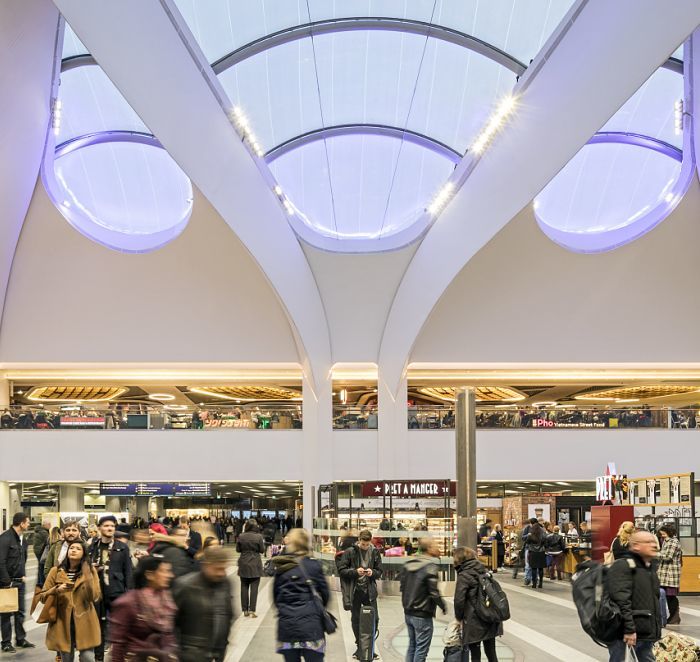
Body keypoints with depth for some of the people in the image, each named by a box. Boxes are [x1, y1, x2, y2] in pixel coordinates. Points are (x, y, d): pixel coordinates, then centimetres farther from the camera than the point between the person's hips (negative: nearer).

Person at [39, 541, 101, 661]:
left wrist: (87, 576, -19)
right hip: (63, 622, 1)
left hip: (84, 622, -1)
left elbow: (94, 597, -8)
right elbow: (42, 596, 4)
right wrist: (56, 590, -14)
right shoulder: (56, 571, 4)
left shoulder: (90, 571, 3)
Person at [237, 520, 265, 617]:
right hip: (255, 565, -2)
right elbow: (262, 550, -4)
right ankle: (252, 610, -4)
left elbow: (238, 549, 3)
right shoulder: (258, 537, -12)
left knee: (244, 587, 11)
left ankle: (245, 610, 13)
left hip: (243, 565, 2)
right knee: (254, 588, 1)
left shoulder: (241, 536, -5)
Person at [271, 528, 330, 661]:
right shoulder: (313, 565, -4)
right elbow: (325, 595, 1)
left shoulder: (281, 568, 5)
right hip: (310, 625, -3)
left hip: (286, 626, 3)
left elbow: (275, 597, 9)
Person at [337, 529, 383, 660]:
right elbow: (341, 570, -5)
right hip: (354, 590, -1)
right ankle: (359, 646, 20)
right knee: (356, 620, 7)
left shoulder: (375, 552, 2)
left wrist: (373, 572, -14)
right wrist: (355, 571, -19)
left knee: (374, 618, -3)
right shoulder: (350, 552, -5)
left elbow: (379, 572, 8)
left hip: (370, 590, 1)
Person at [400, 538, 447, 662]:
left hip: (408, 613, 8)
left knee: (412, 645, 17)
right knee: (421, 648, 0)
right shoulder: (430, 566, -17)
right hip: (423, 615, -8)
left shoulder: (408, 564, 7)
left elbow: (403, 587, 12)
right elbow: (434, 592, -19)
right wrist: (443, 606, -4)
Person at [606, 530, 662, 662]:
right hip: (623, 631, -9)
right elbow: (621, 600, -22)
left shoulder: (650, 568, 17)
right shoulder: (622, 566, -14)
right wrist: (629, 629, -25)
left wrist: (656, 629, 21)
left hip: (646, 630, 9)